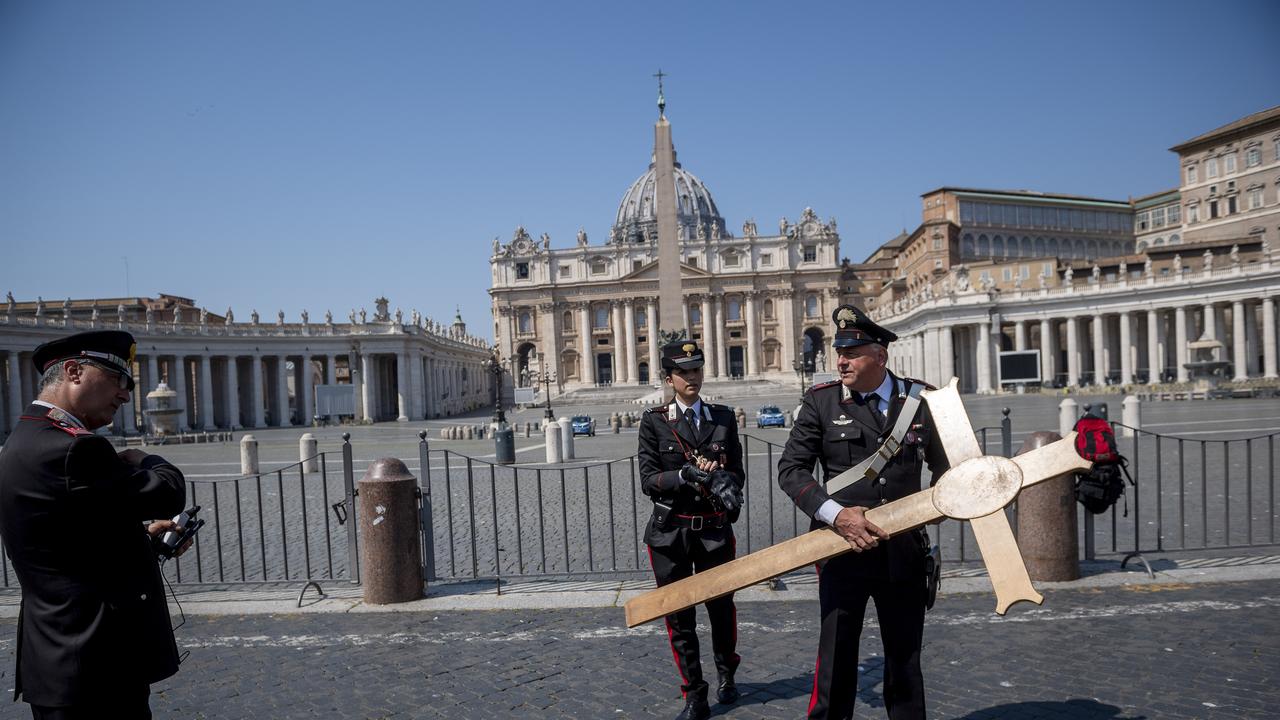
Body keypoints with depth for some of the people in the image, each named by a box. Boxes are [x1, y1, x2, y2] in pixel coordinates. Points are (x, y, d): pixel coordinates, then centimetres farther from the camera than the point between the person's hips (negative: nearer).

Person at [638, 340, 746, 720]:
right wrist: (685, 475, -24)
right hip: (670, 531, -1)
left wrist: (719, 476, -20)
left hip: (715, 530, 1)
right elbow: (648, 481, -7)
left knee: (721, 606, 15)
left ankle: (726, 674, 44)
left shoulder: (723, 417, 4)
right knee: (679, 616, 6)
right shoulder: (654, 421, -2)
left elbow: (737, 475, 3)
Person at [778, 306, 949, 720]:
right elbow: (791, 469, -6)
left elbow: (944, 464, 12)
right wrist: (836, 514, -18)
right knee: (836, 655, 5)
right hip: (844, 546, -2)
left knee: (905, 655, 17)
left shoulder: (920, 399, 0)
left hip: (904, 550, 2)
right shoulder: (821, 401, -4)